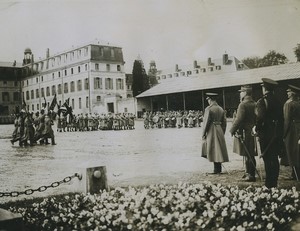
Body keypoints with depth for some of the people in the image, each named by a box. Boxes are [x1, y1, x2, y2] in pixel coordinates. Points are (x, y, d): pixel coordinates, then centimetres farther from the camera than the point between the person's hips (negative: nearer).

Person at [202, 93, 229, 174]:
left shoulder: (208, 109, -11)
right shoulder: (221, 109, 11)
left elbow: (206, 122, -12)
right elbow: (224, 122, 13)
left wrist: (203, 134, -6)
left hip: (211, 132, -7)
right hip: (220, 131, 7)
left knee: (213, 150, -3)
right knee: (220, 149, 11)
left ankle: (216, 170, -3)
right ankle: (219, 169, 18)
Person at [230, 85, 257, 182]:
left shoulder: (243, 105, -15)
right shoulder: (254, 104, 10)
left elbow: (238, 119, -18)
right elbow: (256, 118, 15)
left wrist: (232, 130, -8)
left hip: (244, 133, -8)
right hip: (252, 132, 8)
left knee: (248, 155, -3)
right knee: (250, 154, 15)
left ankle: (251, 175, 1)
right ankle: (250, 173, 25)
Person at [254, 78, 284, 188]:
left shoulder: (262, 101, -11)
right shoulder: (278, 101, 9)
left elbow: (260, 117, -21)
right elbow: (281, 118, 12)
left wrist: (257, 129, -5)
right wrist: (280, 133, 18)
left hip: (266, 135, -6)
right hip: (277, 134, 6)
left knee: (268, 160, -1)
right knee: (274, 159, 13)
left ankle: (269, 184, 2)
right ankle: (274, 183, 21)